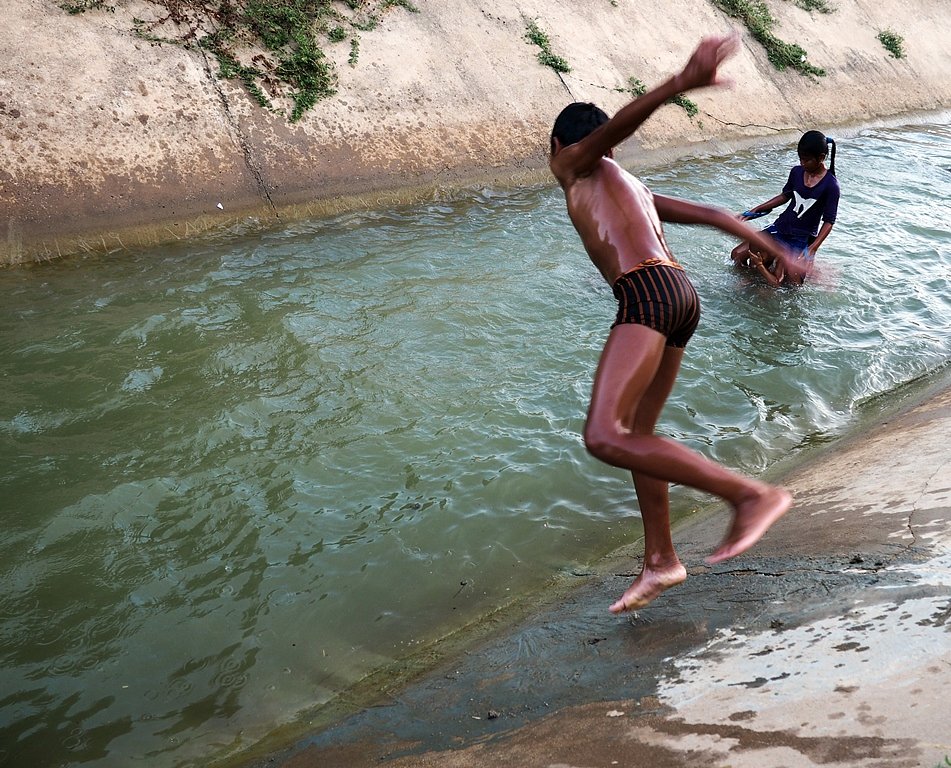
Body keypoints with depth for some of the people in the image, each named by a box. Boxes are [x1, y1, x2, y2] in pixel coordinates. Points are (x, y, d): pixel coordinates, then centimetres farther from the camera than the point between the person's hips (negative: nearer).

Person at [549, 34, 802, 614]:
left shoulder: (579, 164, 14)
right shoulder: (635, 189, 34)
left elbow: (621, 123, -7)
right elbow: (713, 215, 26)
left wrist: (682, 83, -26)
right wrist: (782, 254, 23)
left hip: (647, 297, -9)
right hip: (682, 297, 9)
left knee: (605, 438, -20)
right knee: (636, 432, 19)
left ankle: (752, 494, -23)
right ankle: (660, 560, 23)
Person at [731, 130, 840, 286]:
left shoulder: (830, 185, -15)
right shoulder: (797, 172, -1)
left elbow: (828, 222, -14)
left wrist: (812, 249, -25)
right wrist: (755, 210, 12)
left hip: (802, 240, -5)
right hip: (780, 228, 5)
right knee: (738, 255, -1)